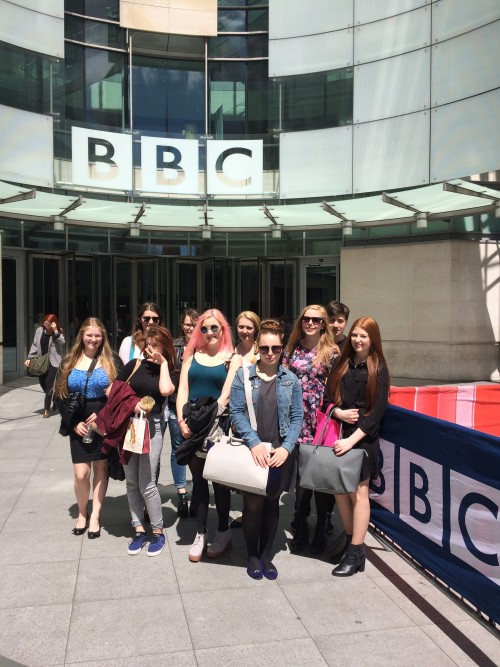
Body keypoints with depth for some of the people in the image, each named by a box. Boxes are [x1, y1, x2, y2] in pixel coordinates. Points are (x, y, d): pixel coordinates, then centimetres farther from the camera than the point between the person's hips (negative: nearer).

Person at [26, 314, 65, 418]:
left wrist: (55, 331, -31)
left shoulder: (59, 332, -7)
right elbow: (35, 345, 9)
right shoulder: (39, 330, 3)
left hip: (54, 362, -5)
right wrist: (29, 358, 2)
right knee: (42, 383, 9)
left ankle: (47, 409, 0)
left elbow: (62, 343, -25)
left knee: (48, 384, -10)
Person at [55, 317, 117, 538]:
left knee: (100, 468, 6)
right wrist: (74, 423, -5)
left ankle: (95, 516, 19)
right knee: (81, 474, -1)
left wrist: (101, 415, -15)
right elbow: (61, 396, 6)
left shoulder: (111, 362, -2)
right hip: (79, 426, 1)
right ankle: (82, 513, 23)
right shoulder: (69, 363, 5)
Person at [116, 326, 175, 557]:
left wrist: (163, 363, -8)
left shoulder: (169, 371, 3)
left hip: (152, 426, -2)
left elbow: (165, 390, -19)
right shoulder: (135, 364, 6)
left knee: (146, 484, -6)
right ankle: (139, 530, 20)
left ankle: (158, 532, 11)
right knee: (132, 482, 7)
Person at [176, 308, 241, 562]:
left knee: (219, 480, 7)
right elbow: (182, 390, 4)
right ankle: (200, 534, 21)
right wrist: (182, 421, -8)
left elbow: (226, 394, -9)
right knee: (198, 480, 10)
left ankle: (223, 532, 23)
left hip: (218, 427, -3)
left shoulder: (233, 358, -1)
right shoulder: (192, 355, 9)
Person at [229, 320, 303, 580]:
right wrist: (255, 443, -16)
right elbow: (236, 412, -6)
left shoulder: (291, 380, 3)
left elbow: (297, 417, 1)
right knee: (253, 503, 0)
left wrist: (286, 447, -12)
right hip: (251, 450, -2)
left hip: (280, 453, 2)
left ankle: (266, 555, 28)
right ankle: (252, 555, 22)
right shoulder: (243, 375, -1)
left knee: (272, 503, 11)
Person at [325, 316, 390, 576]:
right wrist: (339, 412, -11)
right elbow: (328, 396, 11)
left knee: (358, 493, 0)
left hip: (363, 438, -4)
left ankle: (356, 553, 10)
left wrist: (352, 439, -15)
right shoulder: (341, 364, 10)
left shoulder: (378, 369, -2)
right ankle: (350, 540, 23)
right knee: (339, 490, 6)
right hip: (337, 433, 4)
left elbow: (377, 411, -8)